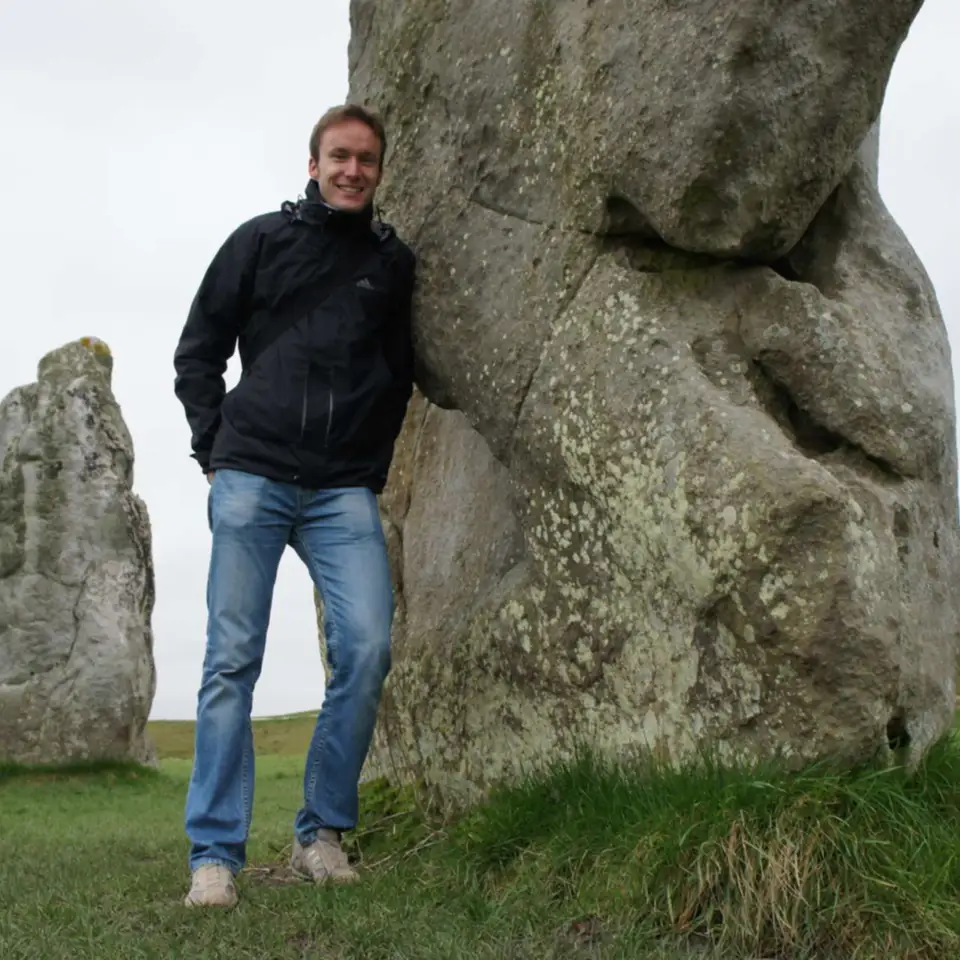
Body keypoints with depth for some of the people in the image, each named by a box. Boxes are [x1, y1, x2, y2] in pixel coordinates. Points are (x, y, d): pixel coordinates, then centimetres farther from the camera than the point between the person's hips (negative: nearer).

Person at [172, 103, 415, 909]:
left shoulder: (394, 262, 13)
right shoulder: (261, 240, 8)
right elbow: (197, 353, 10)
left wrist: (373, 467, 12)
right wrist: (216, 448, 1)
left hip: (344, 493, 1)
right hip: (252, 479, -1)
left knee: (367, 647, -13)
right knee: (232, 660, -4)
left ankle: (322, 832, 4)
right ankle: (215, 854, 2)